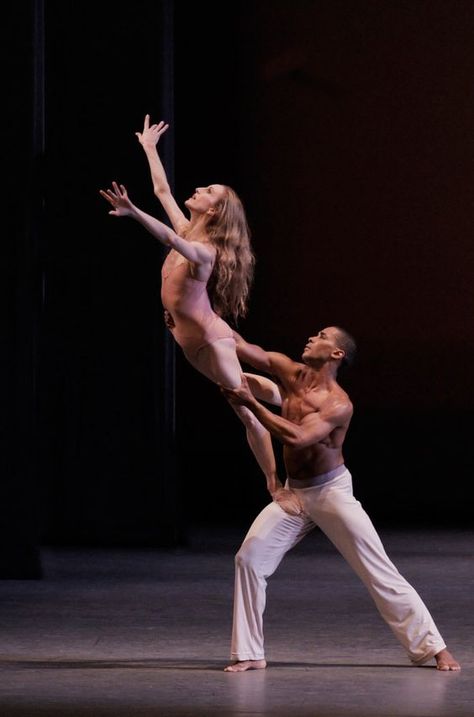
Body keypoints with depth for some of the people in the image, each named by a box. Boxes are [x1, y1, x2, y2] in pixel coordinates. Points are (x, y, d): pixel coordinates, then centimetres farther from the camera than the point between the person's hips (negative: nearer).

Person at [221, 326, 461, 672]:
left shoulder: (339, 404, -19)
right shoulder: (290, 373, 0)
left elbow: (296, 437, -32)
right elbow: (243, 348, -6)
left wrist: (252, 404, -32)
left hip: (331, 491, -6)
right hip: (293, 493, 6)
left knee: (379, 571, -6)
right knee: (249, 558, -8)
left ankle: (433, 647, 0)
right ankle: (249, 653, 0)